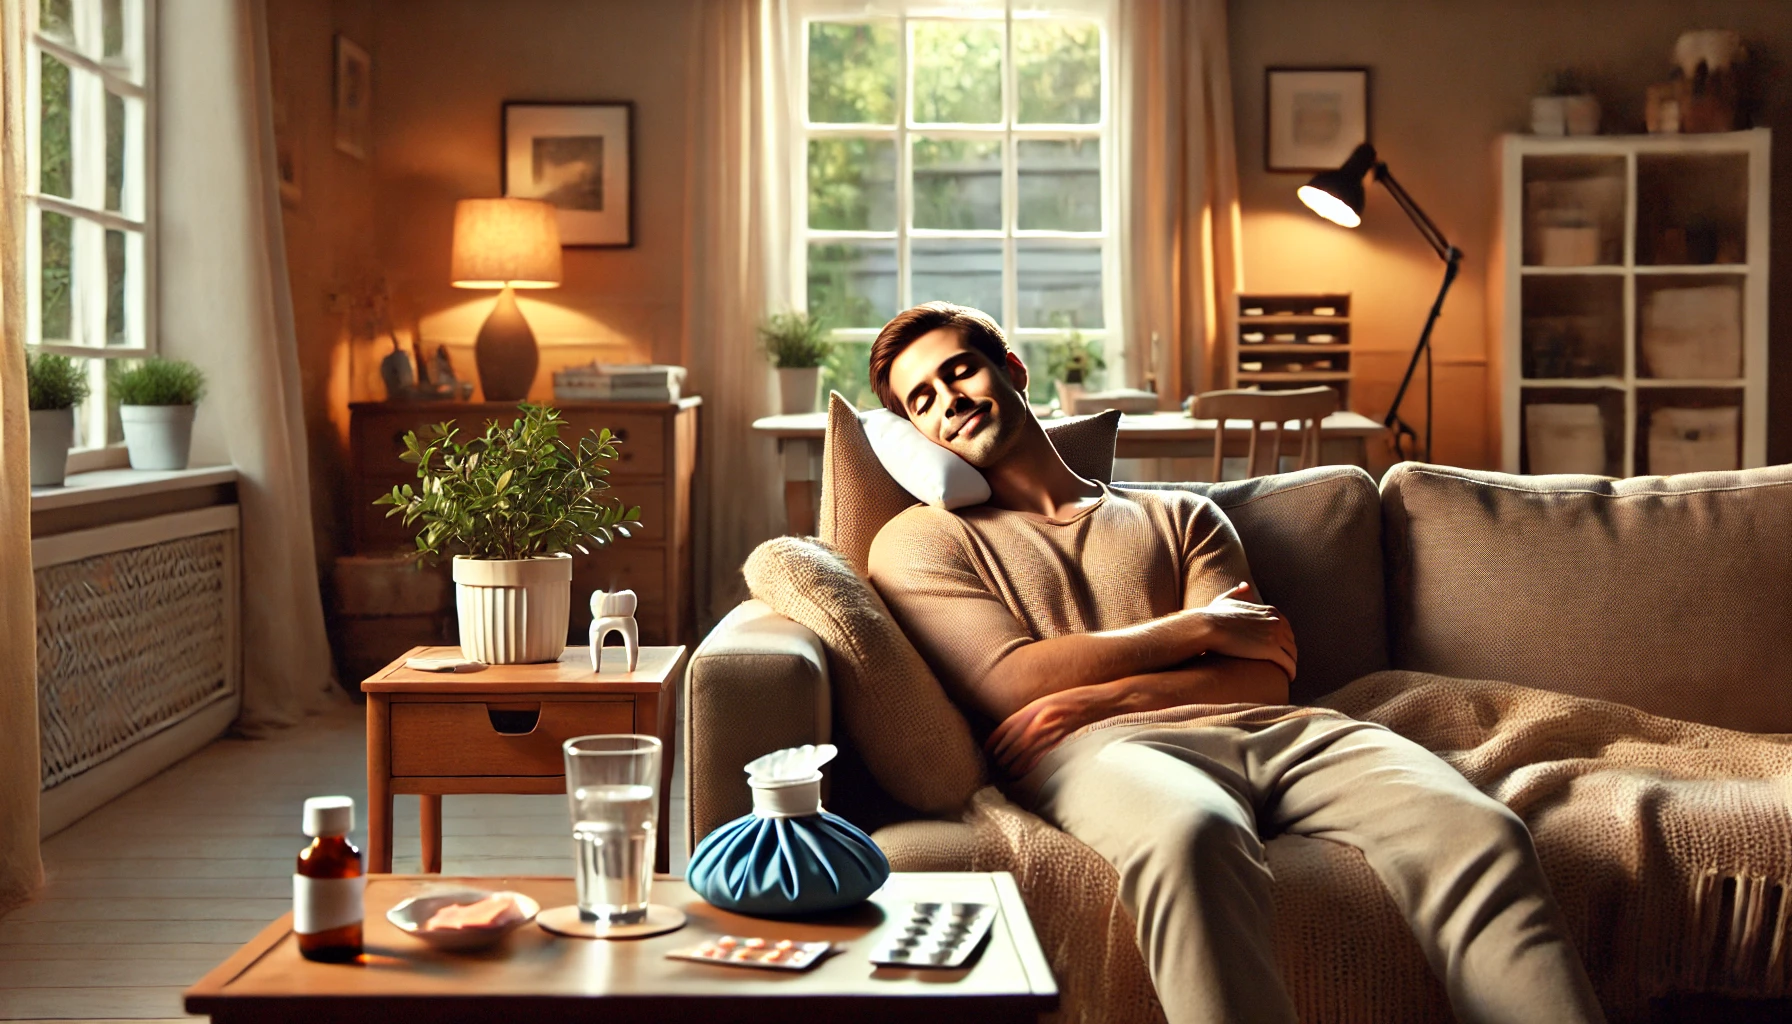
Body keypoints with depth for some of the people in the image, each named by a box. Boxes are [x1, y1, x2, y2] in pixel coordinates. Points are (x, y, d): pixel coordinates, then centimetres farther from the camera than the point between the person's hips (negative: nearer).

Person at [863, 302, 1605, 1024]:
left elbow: (1264, 675, 13)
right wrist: (1200, 628, 6)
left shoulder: (1181, 517, 29)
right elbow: (1010, 684, 2)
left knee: (1477, 833, -27)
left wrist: (1095, 699, -5)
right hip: (1102, 751, -3)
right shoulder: (919, 541, 21)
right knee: (1193, 835, -43)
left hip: (1265, 727, 4)